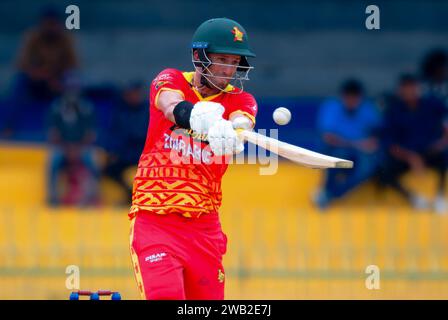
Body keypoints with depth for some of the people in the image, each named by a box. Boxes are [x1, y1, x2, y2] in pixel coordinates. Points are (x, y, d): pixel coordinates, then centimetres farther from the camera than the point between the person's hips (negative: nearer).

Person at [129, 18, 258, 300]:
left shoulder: (240, 100, 7)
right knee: (166, 296, -21)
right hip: (155, 221, -3)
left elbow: (242, 123, -17)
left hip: (205, 227, 3)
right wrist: (203, 119, -46)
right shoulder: (170, 81, 2)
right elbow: (173, 107, -23)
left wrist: (236, 129, -43)